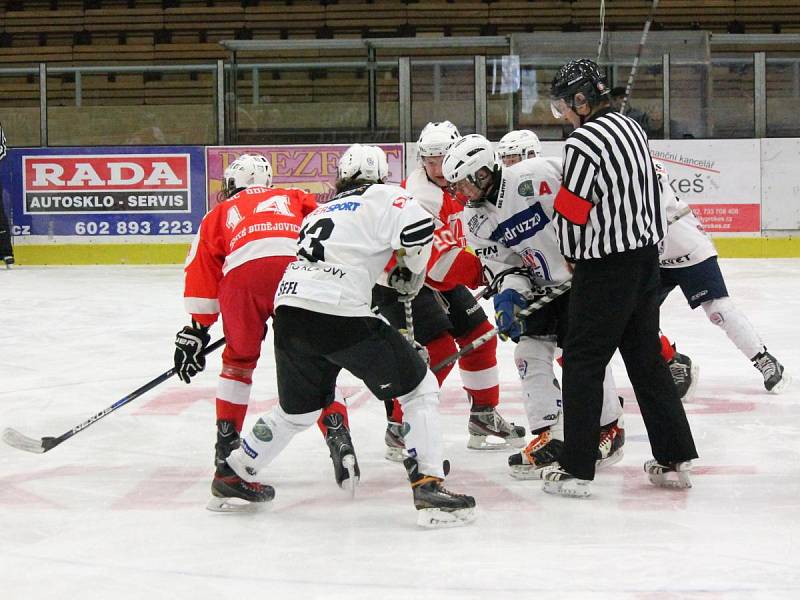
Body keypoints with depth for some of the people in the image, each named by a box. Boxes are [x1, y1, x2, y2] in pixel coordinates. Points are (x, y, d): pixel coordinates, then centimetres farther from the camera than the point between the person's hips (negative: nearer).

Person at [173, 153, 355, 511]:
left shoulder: (219, 215, 35)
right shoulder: (295, 199, 37)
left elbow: (202, 274, 27)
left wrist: (196, 331, 28)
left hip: (243, 270, 0)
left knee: (239, 360, 19)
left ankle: (226, 458, 15)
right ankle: (337, 435, 0)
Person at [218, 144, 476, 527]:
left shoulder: (324, 210, 28)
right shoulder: (380, 197, 7)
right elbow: (418, 227, -8)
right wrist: (411, 271, 7)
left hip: (289, 312, 7)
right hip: (338, 314, -7)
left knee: (298, 410, 28)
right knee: (419, 389, 4)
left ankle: (233, 474, 38)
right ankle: (429, 488, -7)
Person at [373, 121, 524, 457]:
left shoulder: (454, 186, 2)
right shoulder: (422, 195, -27)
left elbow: (453, 241, 17)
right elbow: (440, 258, -33)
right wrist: (486, 274, -36)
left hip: (438, 277, 10)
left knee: (480, 337, 12)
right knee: (438, 350, -19)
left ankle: (484, 417, 28)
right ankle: (398, 431, -8)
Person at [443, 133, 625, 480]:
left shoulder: (535, 176, -23)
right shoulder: (475, 219, -2)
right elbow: (500, 260, 0)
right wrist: (508, 294, -19)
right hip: (543, 285, 7)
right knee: (530, 352, -2)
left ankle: (610, 428, 9)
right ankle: (549, 437, 5)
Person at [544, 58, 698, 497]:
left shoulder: (584, 143, -19)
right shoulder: (630, 127, 9)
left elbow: (570, 215, -15)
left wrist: (574, 255, 4)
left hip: (606, 270, -8)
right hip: (646, 257, 8)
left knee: (582, 363, 0)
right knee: (647, 359, 14)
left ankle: (576, 471, 2)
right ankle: (674, 460, 16)